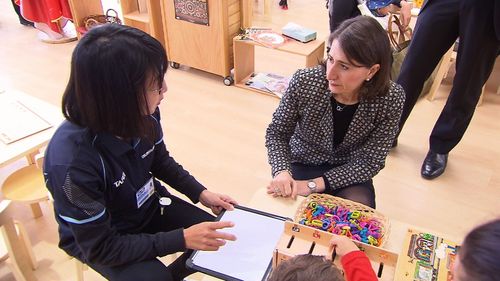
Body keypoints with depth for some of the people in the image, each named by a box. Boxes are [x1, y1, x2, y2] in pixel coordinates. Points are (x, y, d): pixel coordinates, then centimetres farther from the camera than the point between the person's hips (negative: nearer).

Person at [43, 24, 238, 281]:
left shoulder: (142, 114, -21)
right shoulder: (72, 161, -37)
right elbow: (100, 247, -26)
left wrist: (200, 193, -7)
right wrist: (181, 238, -29)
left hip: (148, 205, 5)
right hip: (97, 239, -4)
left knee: (218, 238, -1)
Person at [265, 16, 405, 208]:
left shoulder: (391, 99, -23)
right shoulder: (304, 82, -24)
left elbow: (369, 162, -17)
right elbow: (277, 132, -9)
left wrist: (313, 185, -26)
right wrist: (282, 171, -29)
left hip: (348, 173, 1)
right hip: (302, 165, 0)